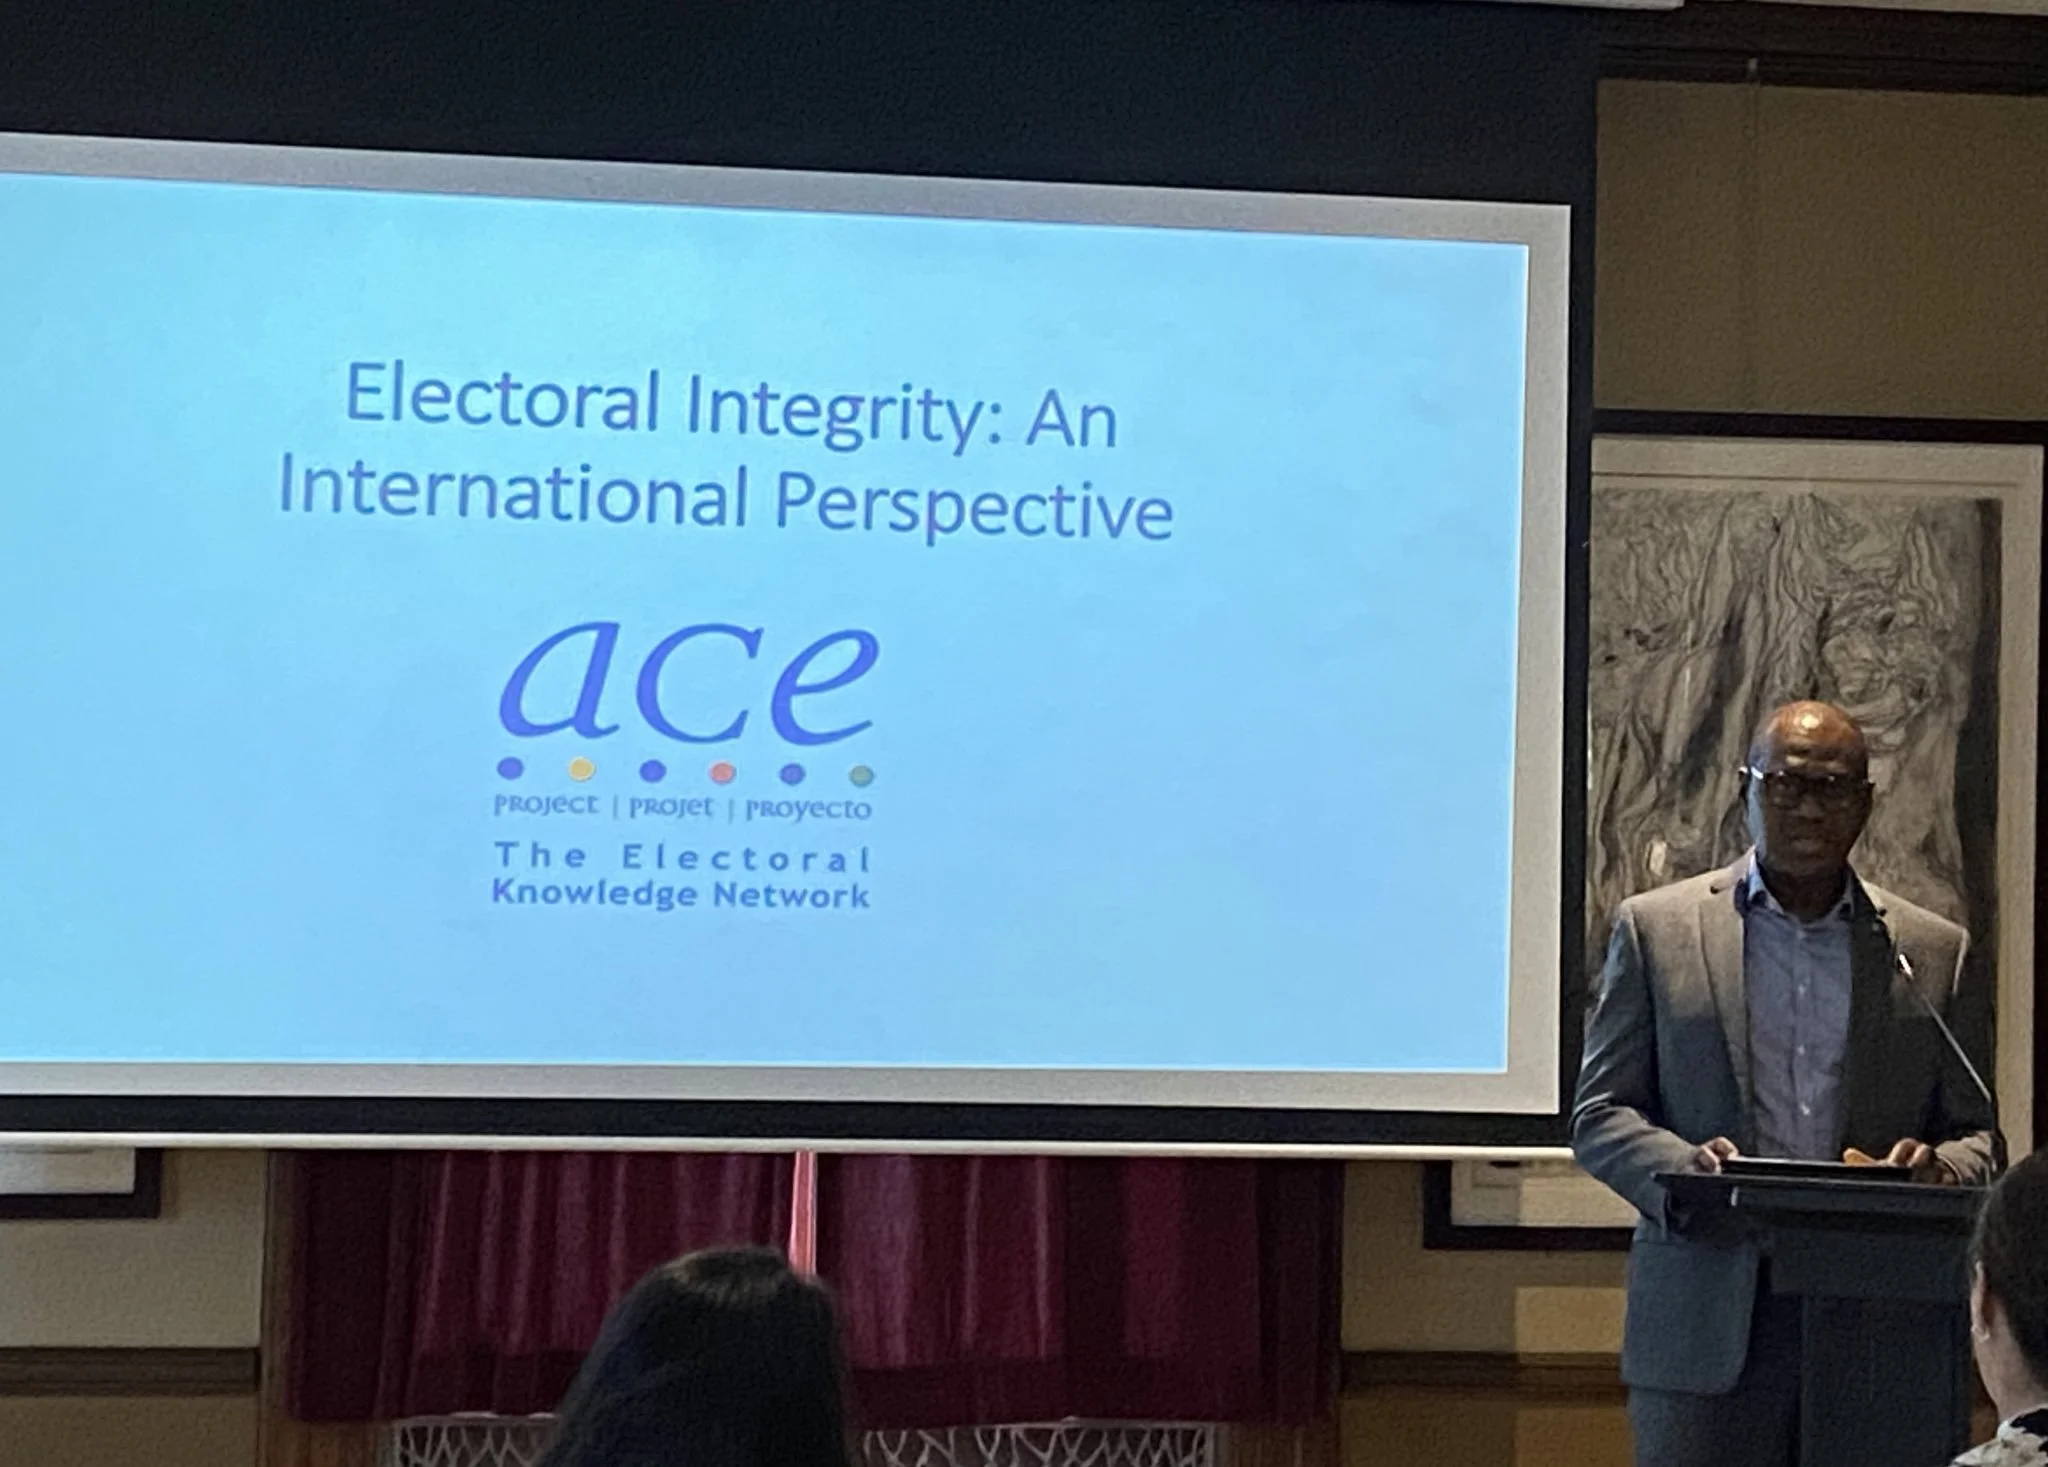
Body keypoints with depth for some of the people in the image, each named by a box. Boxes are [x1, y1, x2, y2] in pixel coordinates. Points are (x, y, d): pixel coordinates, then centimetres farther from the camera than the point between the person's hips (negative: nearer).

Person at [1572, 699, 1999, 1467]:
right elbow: (1598, 1114, 5)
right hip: (1706, 1331, -1)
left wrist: (1939, 1167, -12)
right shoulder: (1655, 928, 8)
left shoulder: (1934, 951, 12)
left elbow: (1978, 1131, 13)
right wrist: (1681, 1165, -16)